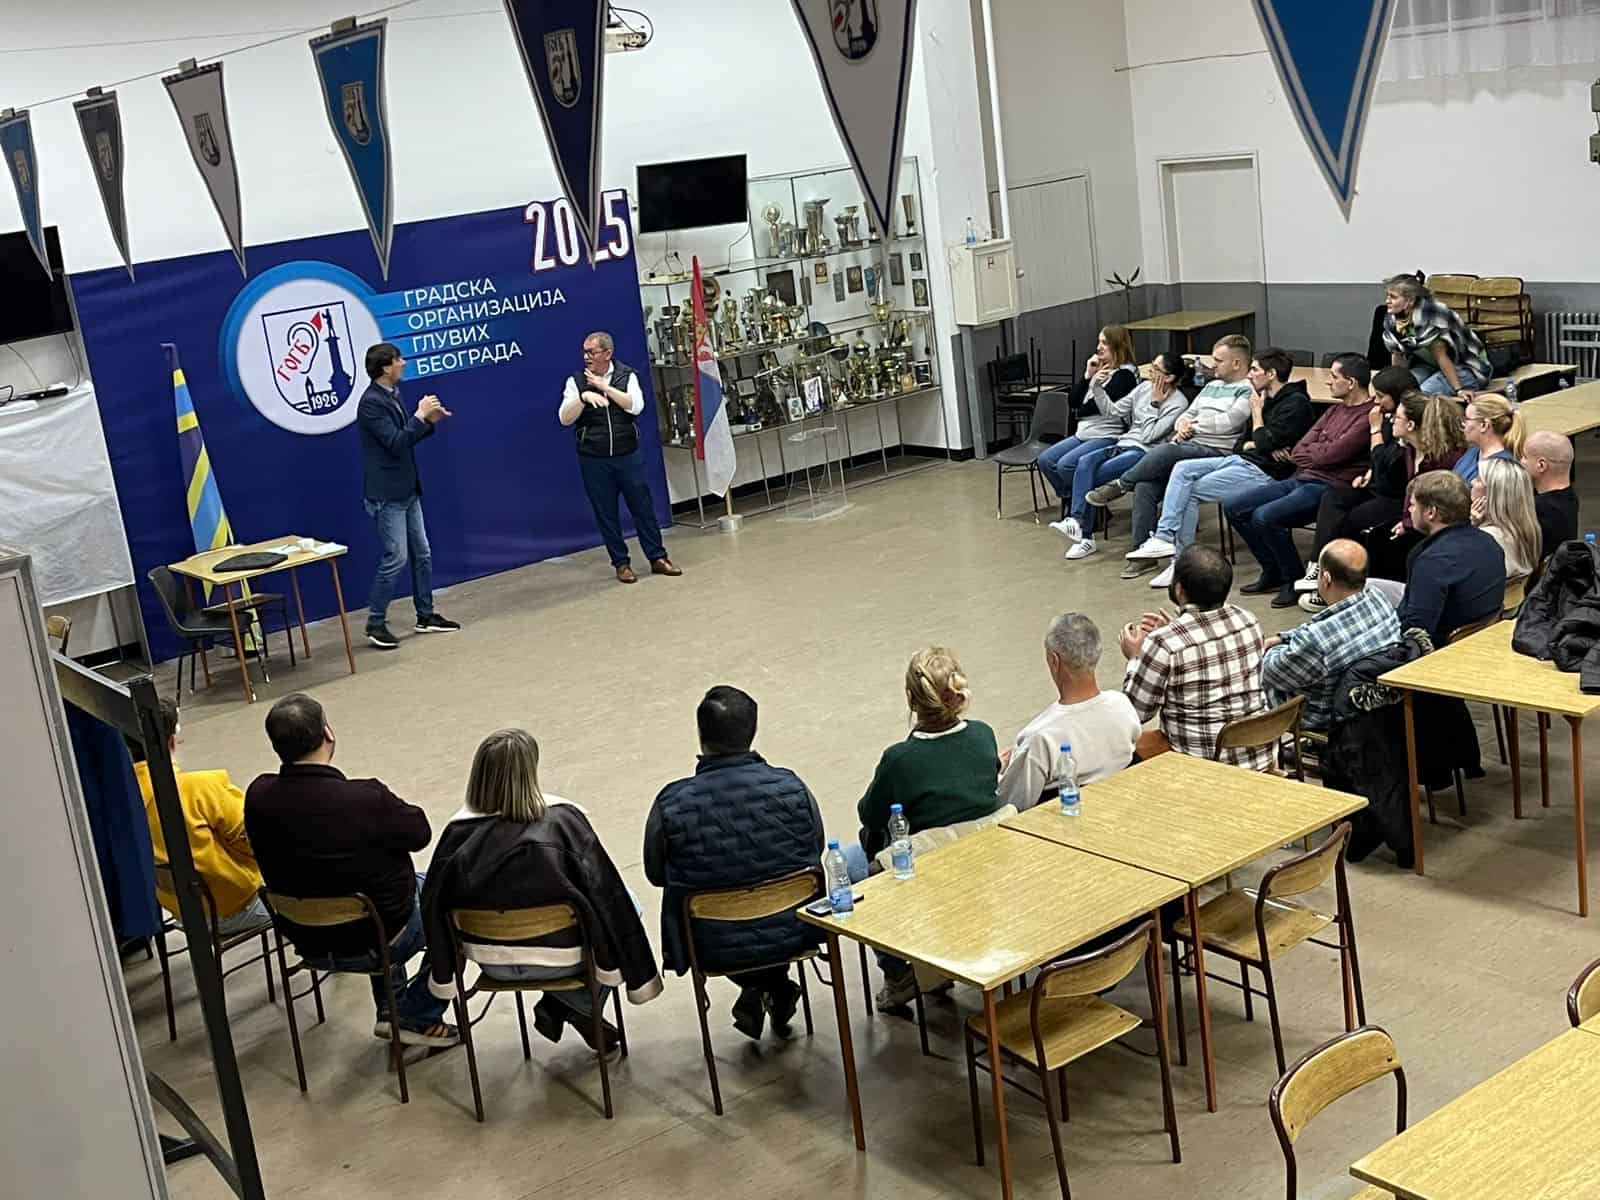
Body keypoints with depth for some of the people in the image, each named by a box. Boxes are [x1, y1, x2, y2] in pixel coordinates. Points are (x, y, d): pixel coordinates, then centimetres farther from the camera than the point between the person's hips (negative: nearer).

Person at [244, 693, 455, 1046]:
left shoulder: (258, 796, -15)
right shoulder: (368, 800, -31)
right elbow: (419, 832, -12)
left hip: (306, 941, 6)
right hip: (377, 942, -6)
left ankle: (390, 1009, 35)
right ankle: (417, 1018, 19)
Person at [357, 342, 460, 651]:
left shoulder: (393, 395, 10)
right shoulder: (371, 402, -18)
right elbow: (396, 443, -23)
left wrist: (429, 421, 4)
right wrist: (420, 415, -16)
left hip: (407, 491, 9)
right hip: (386, 495, -9)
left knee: (422, 554, 13)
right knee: (396, 558, -8)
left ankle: (426, 615, 24)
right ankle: (375, 623, 2)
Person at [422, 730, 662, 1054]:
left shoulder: (459, 832, -16)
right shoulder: (564, 821, -23)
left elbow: (433, 905, -6)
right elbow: (607, 896, -17)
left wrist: (442, 976, 12)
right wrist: (639, 975, -5)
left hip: (492, 964, 4)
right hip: (560, 959, -4)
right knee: (624, 904, 23)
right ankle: (570, 1007, 16)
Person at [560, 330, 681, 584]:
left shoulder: (627, 376, 1)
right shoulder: (576, 381, 0)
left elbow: (636, 405, -14)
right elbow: (565, 419, -8)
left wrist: (604, 387, -16)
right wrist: (584, 397, -23)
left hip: (628, 456, 0)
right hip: (593, 460, 0)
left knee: (643, 507, 5)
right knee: (606, 514, 5)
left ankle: (657, 558, 16)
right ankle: (621, 564, 15)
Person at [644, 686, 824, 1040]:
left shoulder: (671, 804, -19)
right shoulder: (790, 787, -15)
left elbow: (656, 874, -2)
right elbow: (815, 851, 2)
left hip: (714, 949, -1)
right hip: (792, 934, 1)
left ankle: (754, 987, 21)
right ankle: (776, 986, 24)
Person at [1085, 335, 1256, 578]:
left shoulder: (1248, 390, -1)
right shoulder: (1213, 385, 28)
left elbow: (1228, 422, -13)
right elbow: (1187, 414, 27)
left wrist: (1195, 425, -1)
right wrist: (1182, 426, 3)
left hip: (1216, 452, -8)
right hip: (1187, 446, 8)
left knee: (1165, 453, -34)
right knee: (1145, 486, -18)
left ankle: (1120, 485, -11)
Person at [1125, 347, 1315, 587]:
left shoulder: (1296, 403, -11)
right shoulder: (1266, 399, 17)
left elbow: (1265, 444, -19)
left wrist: (1257, 412, -5)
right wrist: (1254, 445, -4)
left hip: (1264, 471, -9)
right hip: (1242, 460, 9)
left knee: (1191, 491, -13)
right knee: (1183, 469, -8)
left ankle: (1182, 562, -7)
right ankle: (1165, 536, -15)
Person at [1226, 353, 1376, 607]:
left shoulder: (1368, 417, -13)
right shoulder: (1335, 410, 18)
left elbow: (1327, 456, -18)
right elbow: (1298, 451, 12)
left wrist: (1311, 449, 3)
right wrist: (1321, 451, -8)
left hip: (1329, 487, -10)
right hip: (1300, 479, 10)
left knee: (1265, 517, -28)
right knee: (1235, 508, 2)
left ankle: (1295, 580, -6)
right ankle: (1273, 573, 13)